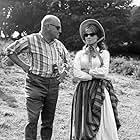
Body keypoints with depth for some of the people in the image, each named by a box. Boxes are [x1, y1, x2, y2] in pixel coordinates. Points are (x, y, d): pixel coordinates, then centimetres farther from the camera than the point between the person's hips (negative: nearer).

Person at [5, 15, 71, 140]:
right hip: (35, 83, -5)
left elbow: (68, 59, 28)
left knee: (49, 120, 10)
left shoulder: (59, 45, 11)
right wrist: (24, 66, -4)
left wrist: (64, 72, 11)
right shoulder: (31, 40, -5)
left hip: (53, 84, 5)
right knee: (33, 119, -8)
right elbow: (10, 50, 1)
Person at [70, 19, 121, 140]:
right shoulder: (80, 54, 9)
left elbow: (104, 72, -7)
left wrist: (86, 71, -5)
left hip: (100, 92, -1)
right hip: (83, 91, 1)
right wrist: (95, 75, -6)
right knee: (83, 121, 2)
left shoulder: (104, 53, 6)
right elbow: (76, 73, -4)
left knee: (102, 123, -3)